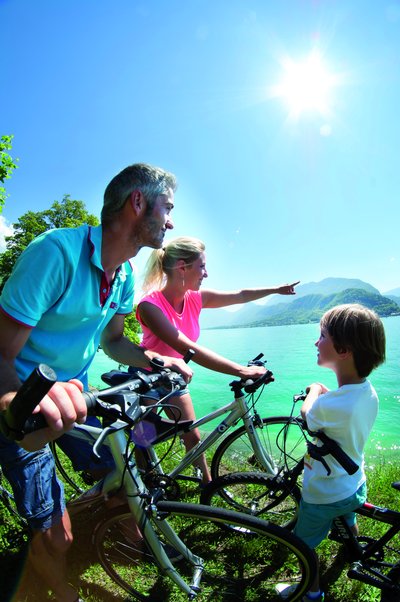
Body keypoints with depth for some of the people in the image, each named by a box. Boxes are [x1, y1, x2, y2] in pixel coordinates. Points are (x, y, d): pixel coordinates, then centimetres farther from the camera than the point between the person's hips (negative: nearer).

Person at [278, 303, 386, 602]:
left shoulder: (329, 406, -39)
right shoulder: (370, 393, -15)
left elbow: (307, 413, -15)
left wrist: (314, 391, 1)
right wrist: (325, 394, 3)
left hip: (323, 495, -8)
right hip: (355, 485, 8)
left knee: (305, 543, 19)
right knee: (348, 521, 38)